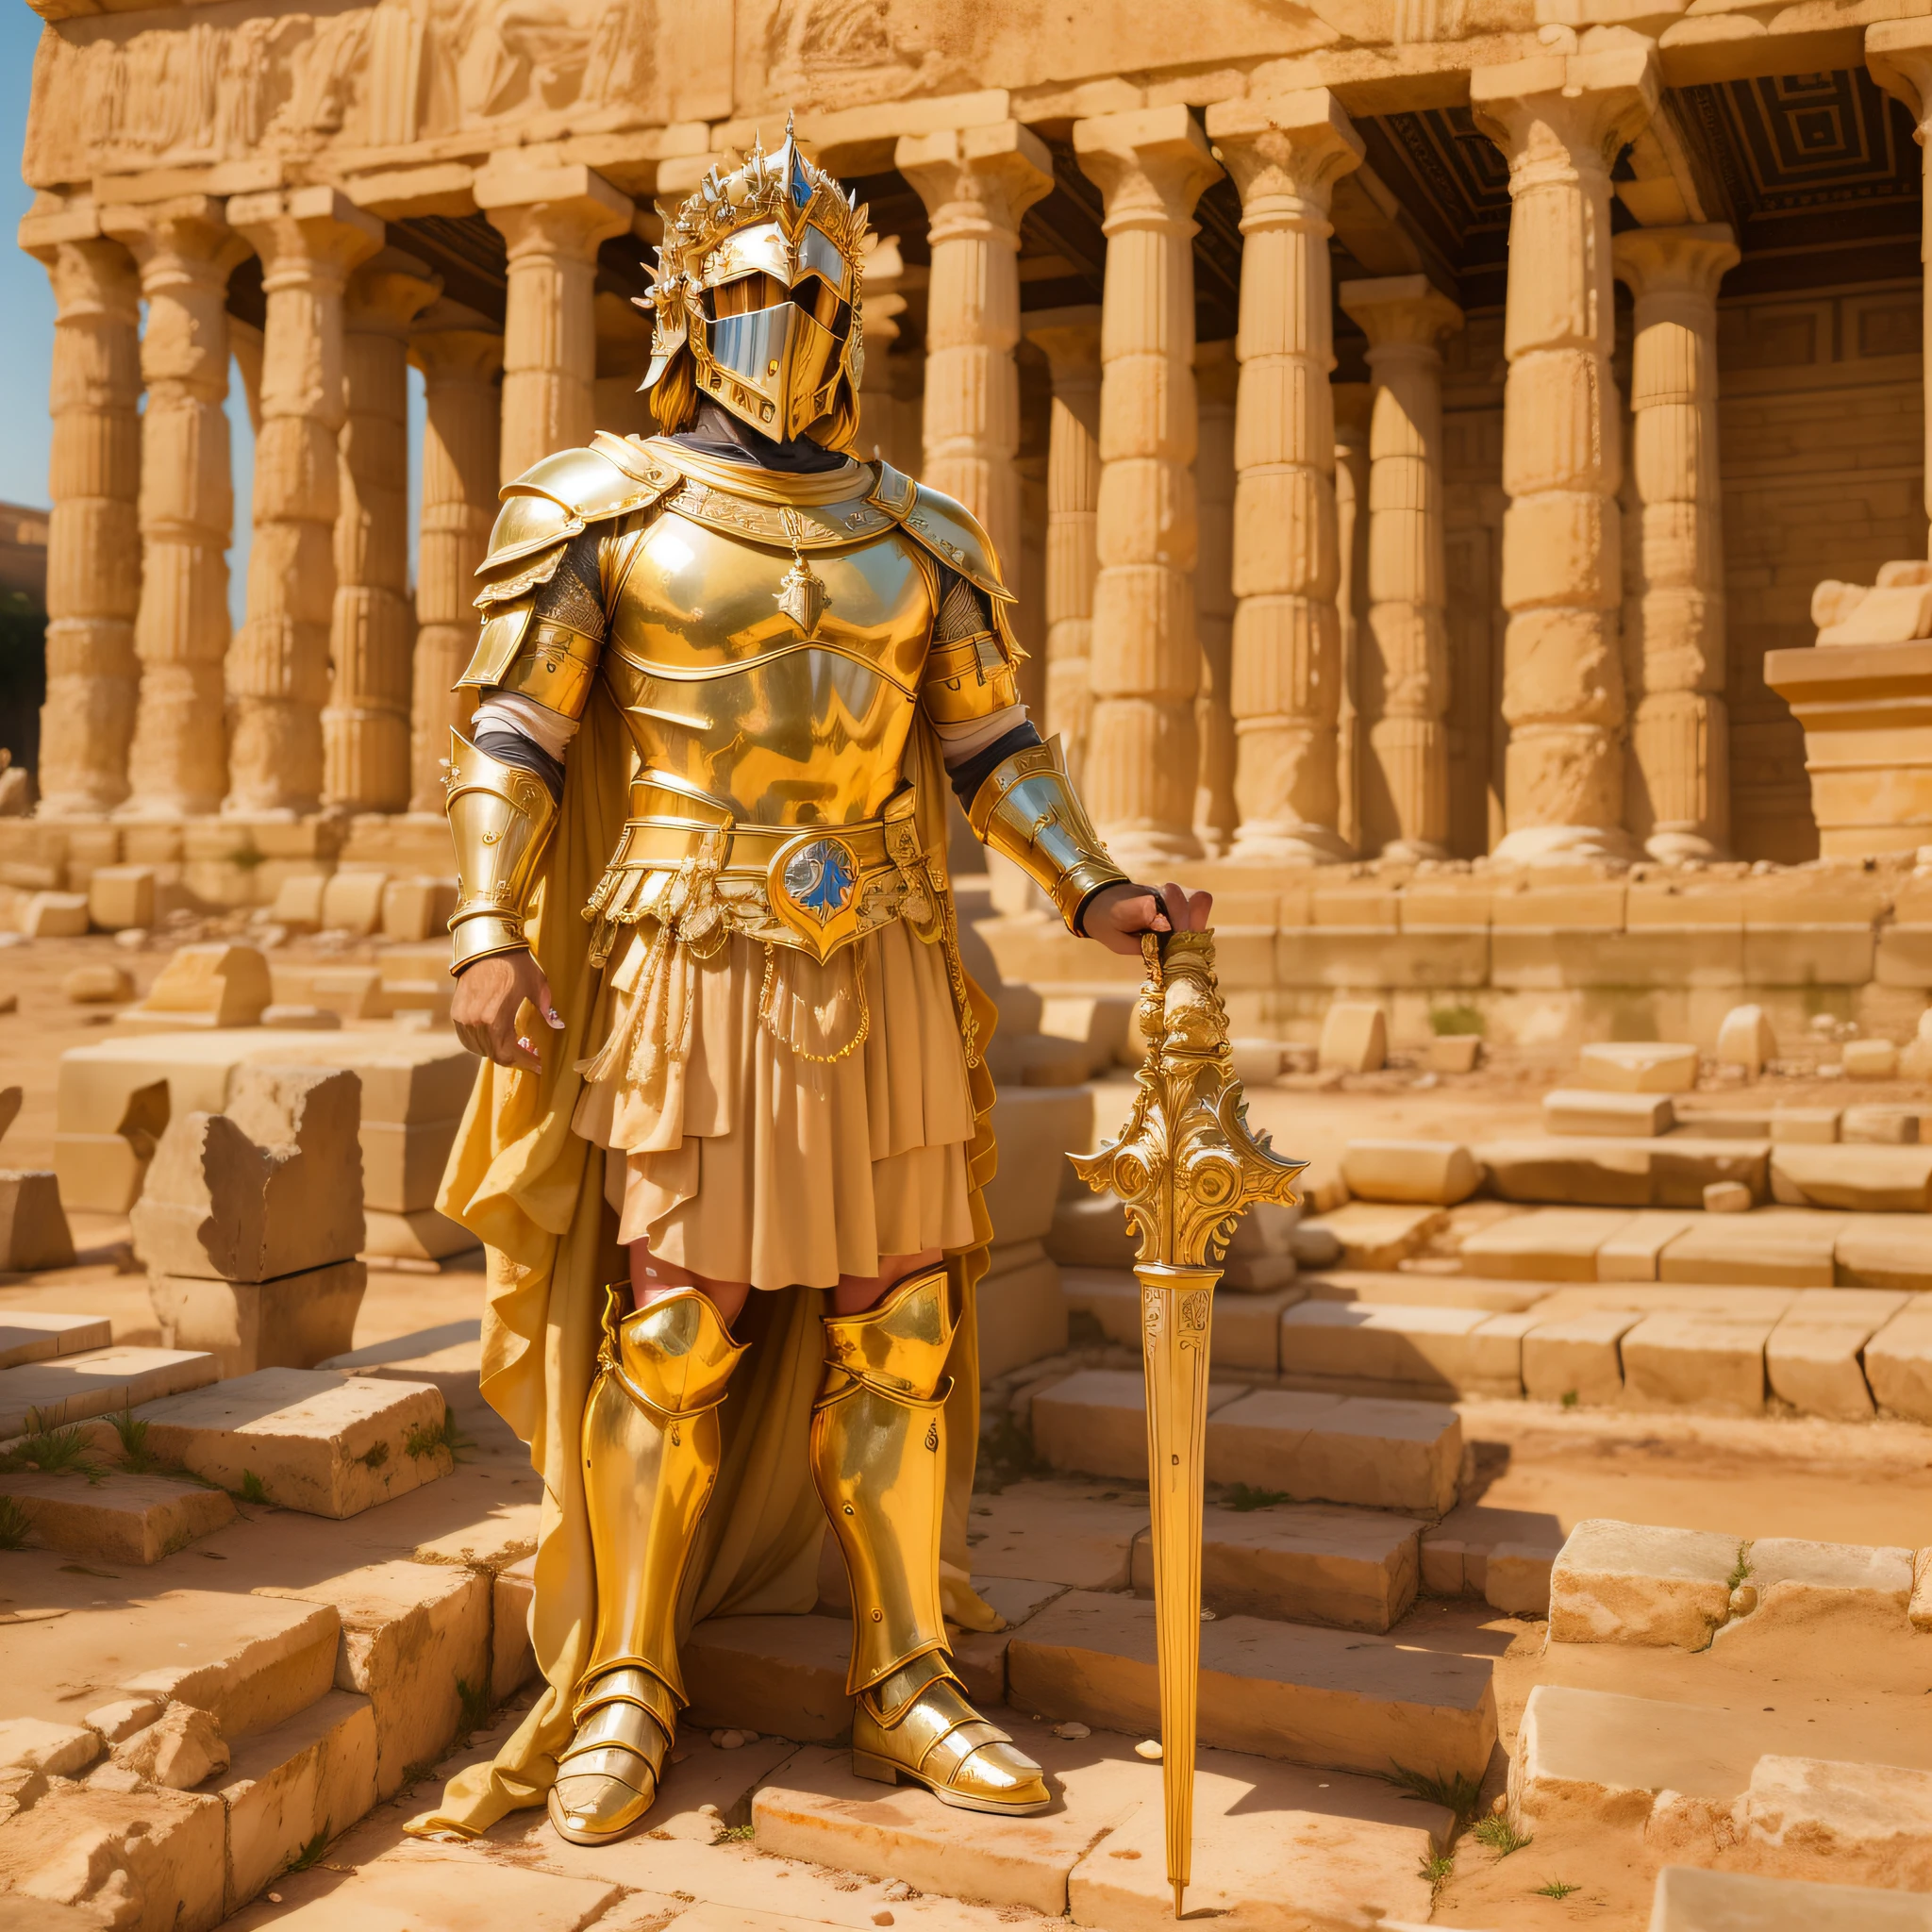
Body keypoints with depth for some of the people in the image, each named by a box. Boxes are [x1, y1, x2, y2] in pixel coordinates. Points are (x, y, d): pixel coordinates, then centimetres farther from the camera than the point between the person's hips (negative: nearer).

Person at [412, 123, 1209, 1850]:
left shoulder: (915, 534, 13)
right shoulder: (604, 504, 4)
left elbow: (994, 746, 13)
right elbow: (513, 734, -1)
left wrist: (1094, 889, -1)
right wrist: (492, 930, -13)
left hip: (882, 976, 3)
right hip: (691, 972, -3)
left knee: (895, 1332, 6)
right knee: (672, 1336, 1)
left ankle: (909, 1679, 19)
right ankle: (625, 1691, 17)